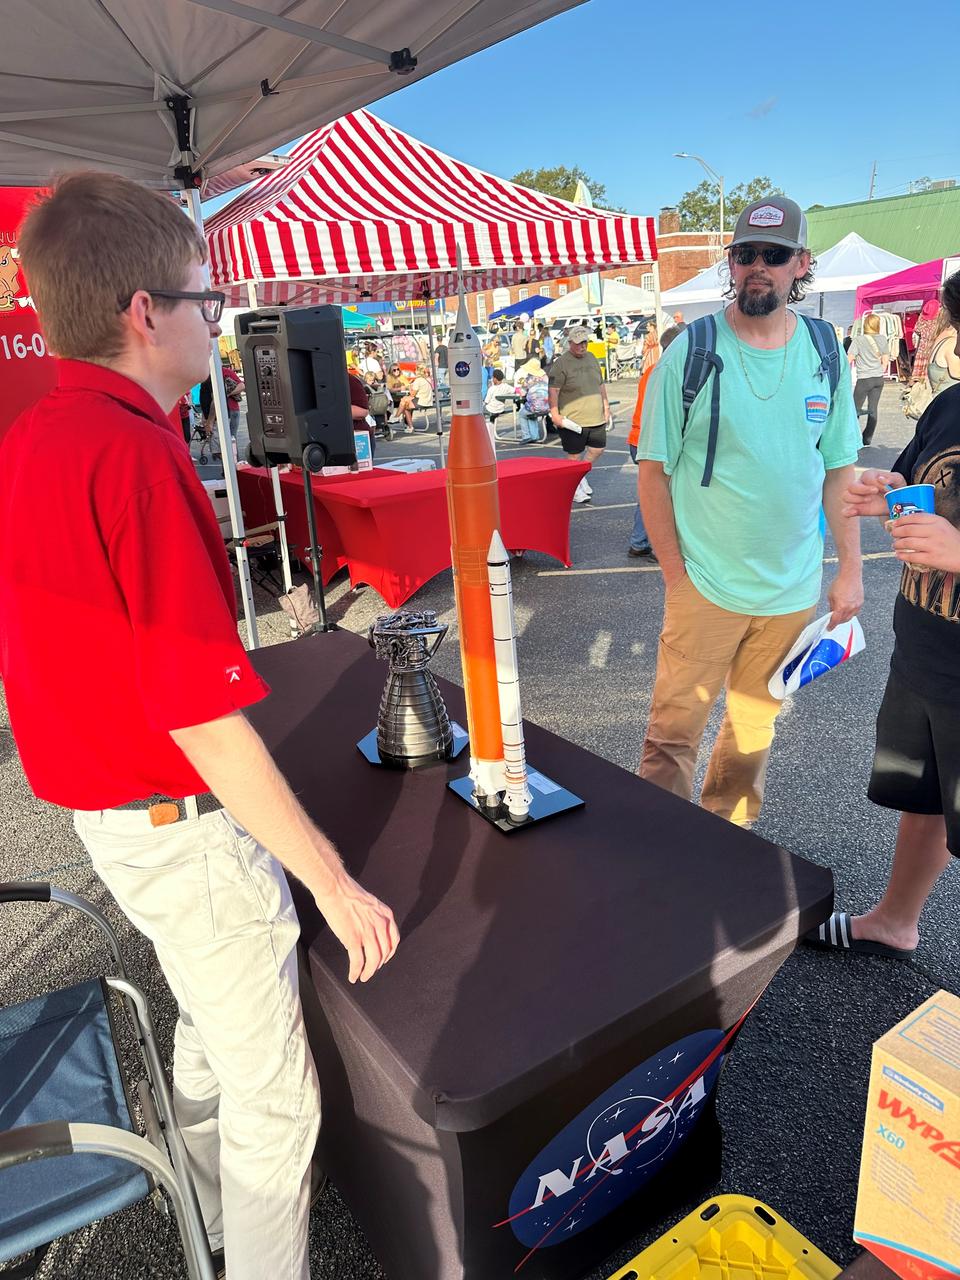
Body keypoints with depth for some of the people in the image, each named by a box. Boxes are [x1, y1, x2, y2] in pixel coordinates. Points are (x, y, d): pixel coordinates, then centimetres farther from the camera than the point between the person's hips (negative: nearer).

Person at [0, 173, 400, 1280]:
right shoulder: (135, 452, -27)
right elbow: (203, 719, -29)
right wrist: (336, 883, -22)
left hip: (104, 809, 10)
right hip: (185, 827, -10)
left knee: (209, 1032, 31)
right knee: (273, 1092, 11)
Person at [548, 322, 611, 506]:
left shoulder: (592, 358, 14)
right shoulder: (561, 363, -9)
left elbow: (601, 384, 22)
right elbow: (553, 390, -15)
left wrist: (606, 406, 21)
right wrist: (554, 413, -21)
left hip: (596, 417, 7)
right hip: (572, 420, -7)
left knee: (598, 448, 12)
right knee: (574, 455, 2)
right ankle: (575, 490, 15)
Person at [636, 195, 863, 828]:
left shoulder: (826, 354, 2)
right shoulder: (690, 353, -8)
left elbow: (839, 468, 8)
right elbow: (655, 470, -6)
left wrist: (851, 568, 4)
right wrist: (676, 573, -9)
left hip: (794, 588, 4)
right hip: (705, 585, -3)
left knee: (756, 726, 17)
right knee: (673, 731, 2)